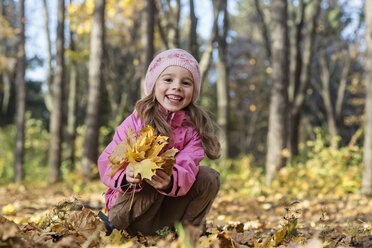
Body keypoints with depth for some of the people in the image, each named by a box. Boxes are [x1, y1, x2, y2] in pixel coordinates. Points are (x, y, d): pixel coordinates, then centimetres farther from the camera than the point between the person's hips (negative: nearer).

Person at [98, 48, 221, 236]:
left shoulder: (193, 127, -3)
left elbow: (187, 167, -20)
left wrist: (172, 181, -45)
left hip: (171, 198, 3)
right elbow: (107, 160, -15)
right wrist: (125, 176, -40)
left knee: (210, 177, -14)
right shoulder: (136, 121, -10)